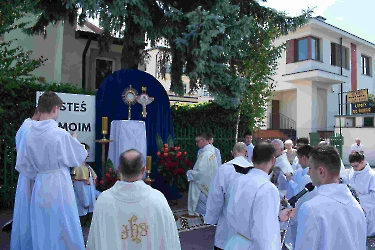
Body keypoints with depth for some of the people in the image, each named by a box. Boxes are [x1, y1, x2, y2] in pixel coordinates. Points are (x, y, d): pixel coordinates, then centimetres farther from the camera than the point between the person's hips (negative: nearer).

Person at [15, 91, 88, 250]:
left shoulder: (30, 134, -2)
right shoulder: (60, 133, -18)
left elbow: (22, 165, 6)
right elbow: (80, 156, -4)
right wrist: (75, 141, 13)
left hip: (40, 185, 5)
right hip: (59, 185, -5)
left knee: (42, 230, 17)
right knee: (63, 229, 9)